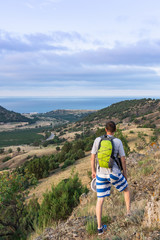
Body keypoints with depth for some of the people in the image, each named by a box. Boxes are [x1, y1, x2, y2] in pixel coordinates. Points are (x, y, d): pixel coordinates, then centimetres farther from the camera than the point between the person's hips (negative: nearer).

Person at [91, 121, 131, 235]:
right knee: (126, 189, 28)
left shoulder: (97, 140, -1)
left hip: (100, 174, 2)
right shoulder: (118, 142, -6)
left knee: (100, 200, 11)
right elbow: (123, 160, -3)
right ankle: (129, 212, 34)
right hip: (114, 173, -2)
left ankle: (100, 228, 14)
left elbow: (92, 157, 2)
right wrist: (125, 173, 11)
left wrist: (93, 171, 15)